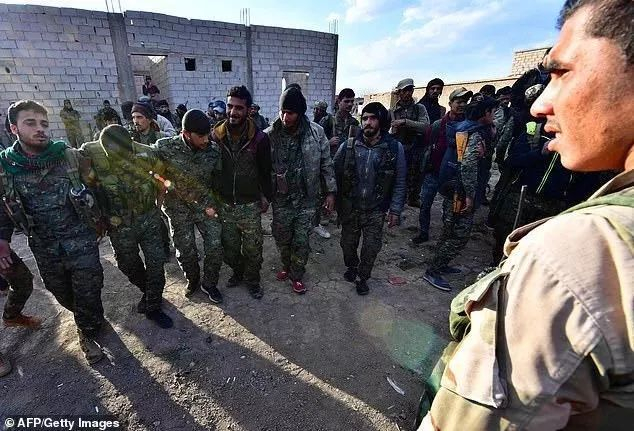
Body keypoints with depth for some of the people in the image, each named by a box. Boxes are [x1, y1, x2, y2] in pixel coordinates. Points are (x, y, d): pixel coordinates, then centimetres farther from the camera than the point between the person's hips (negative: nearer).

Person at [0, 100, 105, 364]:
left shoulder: (68, 156, -8)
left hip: (81, 239, -2)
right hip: (44, 248, 3)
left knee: (88, 291, 3)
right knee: (62, 293, 18)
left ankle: (88, 332, 29)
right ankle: (91, 320, 45)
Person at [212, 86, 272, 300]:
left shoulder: (259, 138, -11)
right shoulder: (216, 135, -4)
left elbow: (266, 171, -1)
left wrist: (265, 196, 1)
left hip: (250, 205, -2)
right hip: (224, 204, 3)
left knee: (253, 248, 9)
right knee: (229, 246, 19)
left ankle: (252, 279, 32)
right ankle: (237, 272, 44)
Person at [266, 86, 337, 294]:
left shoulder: (316, 132, -9)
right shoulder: (270, 135, -8)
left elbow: (326, 164, 0)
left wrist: (330, 191, 0)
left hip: (307, 199, -1)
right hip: (280, 200, 1)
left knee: (301, 241, 5)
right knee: (282, 238, 15)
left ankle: (296, 275, 28)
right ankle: (286, 267, 42)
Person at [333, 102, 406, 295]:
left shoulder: (395, 148, -8)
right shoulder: (348, 145, -6)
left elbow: (399, 182, -3)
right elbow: (335, 174, -1)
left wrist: (395, 209, -5)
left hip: (376, 210, -1)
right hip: (349, 208, 1)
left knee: (371, 247, 9)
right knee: (348, 243, 17)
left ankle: (363, 277, 35)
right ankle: (351, 266, 48)